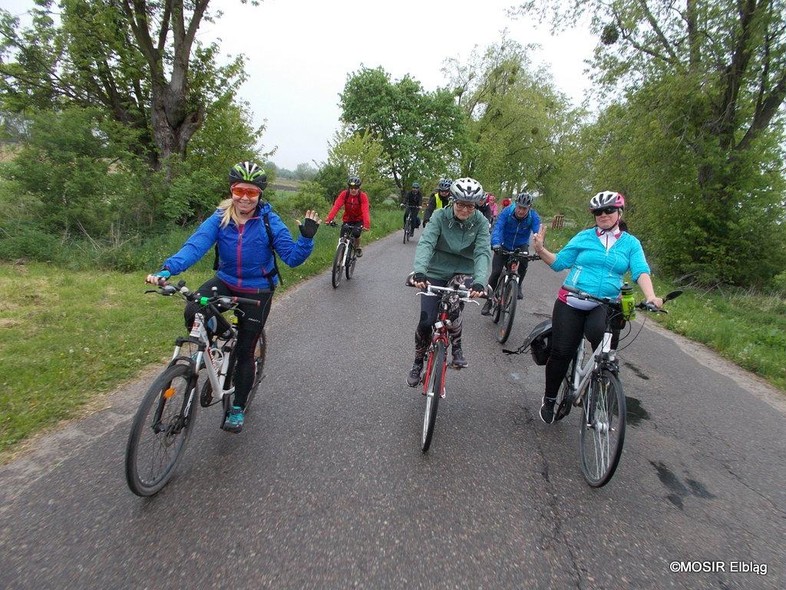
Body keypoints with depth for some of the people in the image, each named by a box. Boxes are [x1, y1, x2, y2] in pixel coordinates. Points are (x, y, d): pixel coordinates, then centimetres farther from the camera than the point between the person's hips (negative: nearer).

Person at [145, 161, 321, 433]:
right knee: (192, 314, -28)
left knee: (245, 352, 4)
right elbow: (196, 244, -24)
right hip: (225, 283, 2)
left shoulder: (269, 221, -15)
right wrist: (167, 270, -40)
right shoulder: (220, 217, -10)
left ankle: (238, 408, 25)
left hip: (257, 292, -2)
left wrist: (307, 238, -36)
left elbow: (292, 256, -16)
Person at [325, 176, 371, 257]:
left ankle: (357, 248, 3)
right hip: (347, 219, 2)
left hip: (359, 220, -2)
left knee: (356, 233, -26)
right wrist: (329, 219, -42)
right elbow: (336, 206, -27)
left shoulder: (363, 196, -21)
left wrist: (366, 224, -50)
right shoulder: (344, 194, -17)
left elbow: (365, 211, -33)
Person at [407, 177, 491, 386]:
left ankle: (456, 346, -4)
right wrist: (419, 271, -47)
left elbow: (483, 253, -24)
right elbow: (426, 243, -28)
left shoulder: (480, 222, -12)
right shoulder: (440, 216, -15)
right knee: (426, 321, -7)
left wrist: (480, 281, -43)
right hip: (436, 272, 0)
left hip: (463, 272, 0)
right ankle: (418, 362, 19)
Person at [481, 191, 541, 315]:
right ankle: (489, 300, 10)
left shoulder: (533, 217, -20)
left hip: (521, 245, 1)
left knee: (524, 258, -32)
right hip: (504, 246, 0)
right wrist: (495, 244, -52)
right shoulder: (507, 212, -23)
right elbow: (497, 227, -34)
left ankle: (519, 284, -5)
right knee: (496, 272, -9)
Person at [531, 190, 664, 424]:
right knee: (561, 352, -1)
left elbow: (641, 271, -5)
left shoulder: (631, 243, 8)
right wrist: (540, 250, -10)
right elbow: (559, 263, 7)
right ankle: (549, 399, 21)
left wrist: (650, 295, -23)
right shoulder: (584, 237, 7)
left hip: (605, 307, 0)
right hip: (571, 303, 0)